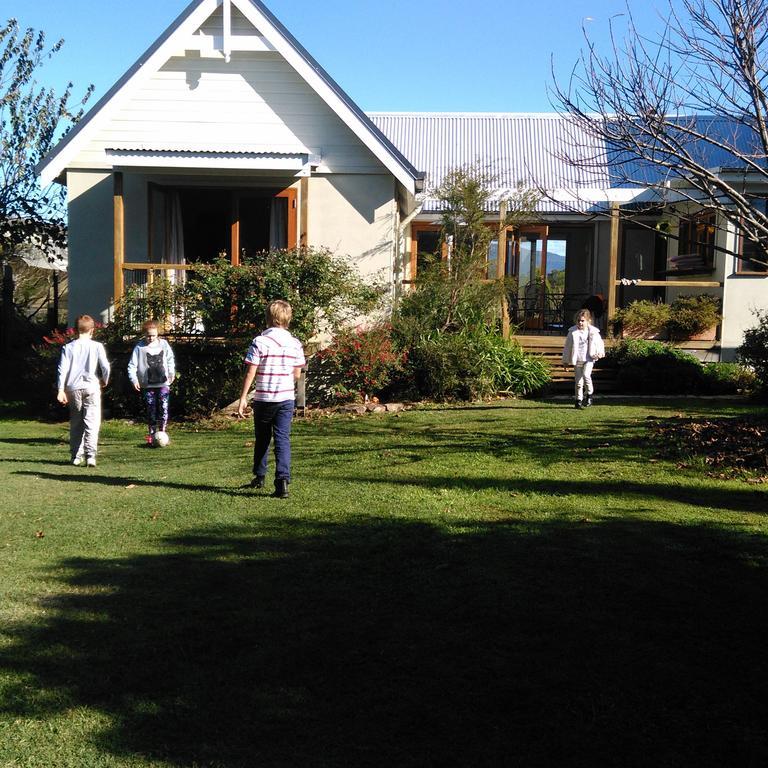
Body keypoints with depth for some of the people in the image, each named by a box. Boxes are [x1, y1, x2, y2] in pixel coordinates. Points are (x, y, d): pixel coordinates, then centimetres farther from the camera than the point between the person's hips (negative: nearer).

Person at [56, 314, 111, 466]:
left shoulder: (68, 347, 3)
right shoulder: (97, 346, -3)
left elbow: (63, 369, -2)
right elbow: (105, 367, -8)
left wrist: (61, 390, -2)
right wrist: (104, 381, 11)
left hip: (73, 388, 3)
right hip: (91, 387, -2)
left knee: (75, 424, 14)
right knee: (92, 423, -2)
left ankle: (76, 456, 15)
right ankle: (90, 456, -15)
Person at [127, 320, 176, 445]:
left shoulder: (164, 344, 3)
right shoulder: (139, 347, -3)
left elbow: (170, 360, 16)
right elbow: (132, 365, -4)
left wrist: (171, 372, 2)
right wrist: (134, 379, -16)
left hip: (163, 383, 0)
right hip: (147, 385, 0)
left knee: (163, 409, -9)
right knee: (151, 411, 5)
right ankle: (151, 435, 15)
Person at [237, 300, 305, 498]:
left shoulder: (259, 342, -9)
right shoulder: (295, 344, 1)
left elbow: (250, 372, -10)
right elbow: (297, 375, 7)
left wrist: (243, 397, -4)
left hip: (263, 399, -1)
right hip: (286, 398, 1)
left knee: (262, 439, 15)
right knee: (283, 439, 0)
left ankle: (259, 477, 30)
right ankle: (283, 480, -14)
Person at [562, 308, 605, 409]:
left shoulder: (593, 332, -2)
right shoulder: (572, 332, 0)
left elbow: (599, 343, 11)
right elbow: (567, 346, 8)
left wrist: (600, 353, -5)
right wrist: (565, 360, 10)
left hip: (589, 359, -2)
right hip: (577, 360, 2)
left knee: (586, 375, -24)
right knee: (578, 381, 4)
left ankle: (589, 394, -2)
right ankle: (579, 400, 17)